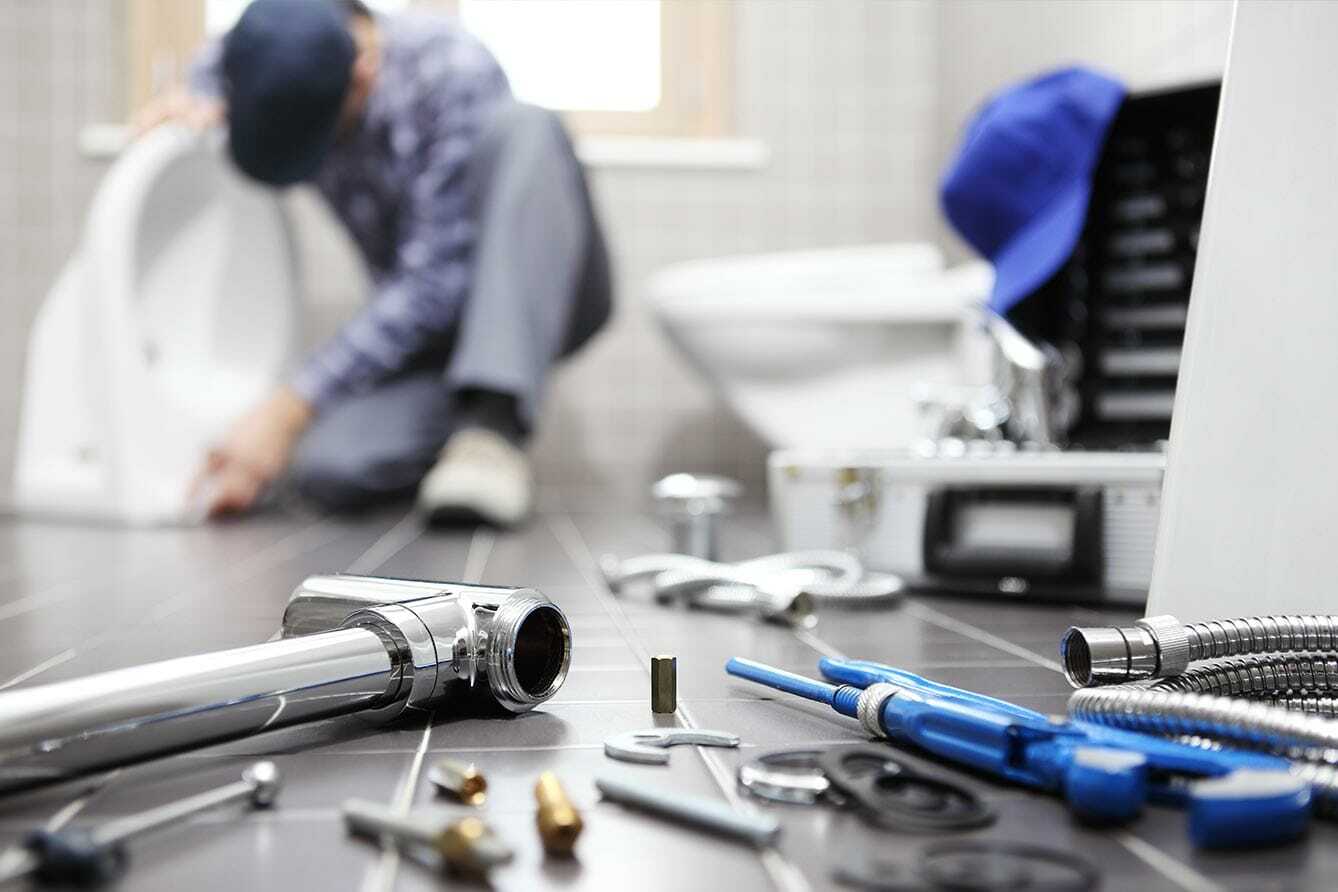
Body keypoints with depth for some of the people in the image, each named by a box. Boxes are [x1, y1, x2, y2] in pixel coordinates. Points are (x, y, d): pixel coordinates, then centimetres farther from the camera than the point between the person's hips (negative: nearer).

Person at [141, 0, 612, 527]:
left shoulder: (455, 74, -24)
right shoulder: (287, 77, -6)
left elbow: (433, 283, -28)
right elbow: (214, 62, 21)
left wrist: (287, 411, -31)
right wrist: (199, 101, -5)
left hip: (541, 296, -3)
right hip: (418, 324, 4)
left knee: (522, 128, -34)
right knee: (329, 468, -28)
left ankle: (495, 424, -34)